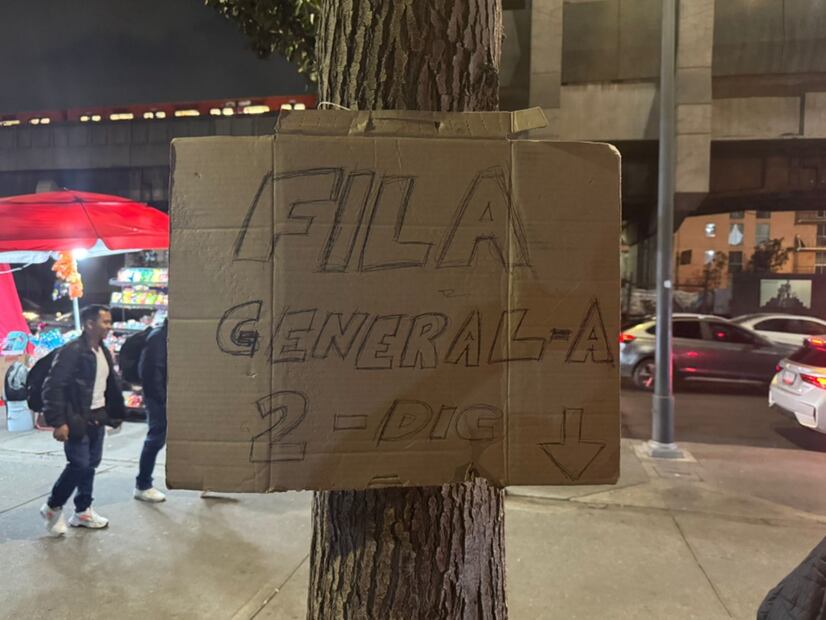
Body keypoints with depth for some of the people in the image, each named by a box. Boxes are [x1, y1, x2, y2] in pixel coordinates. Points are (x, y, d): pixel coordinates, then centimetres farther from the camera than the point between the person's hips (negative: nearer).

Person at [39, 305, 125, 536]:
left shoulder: (104, 352, 10)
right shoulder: (71, 351, -17)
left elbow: (112, 385, 17)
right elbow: (53, 386, -19)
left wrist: (116, 413, 15)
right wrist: (58, 422, -21)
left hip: (98, 417, 8)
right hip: (77, 419, -8)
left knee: (91, 465, 12)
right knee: (79, 465, -6)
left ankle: (83, 511, 25)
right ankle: (52, 507, 16)